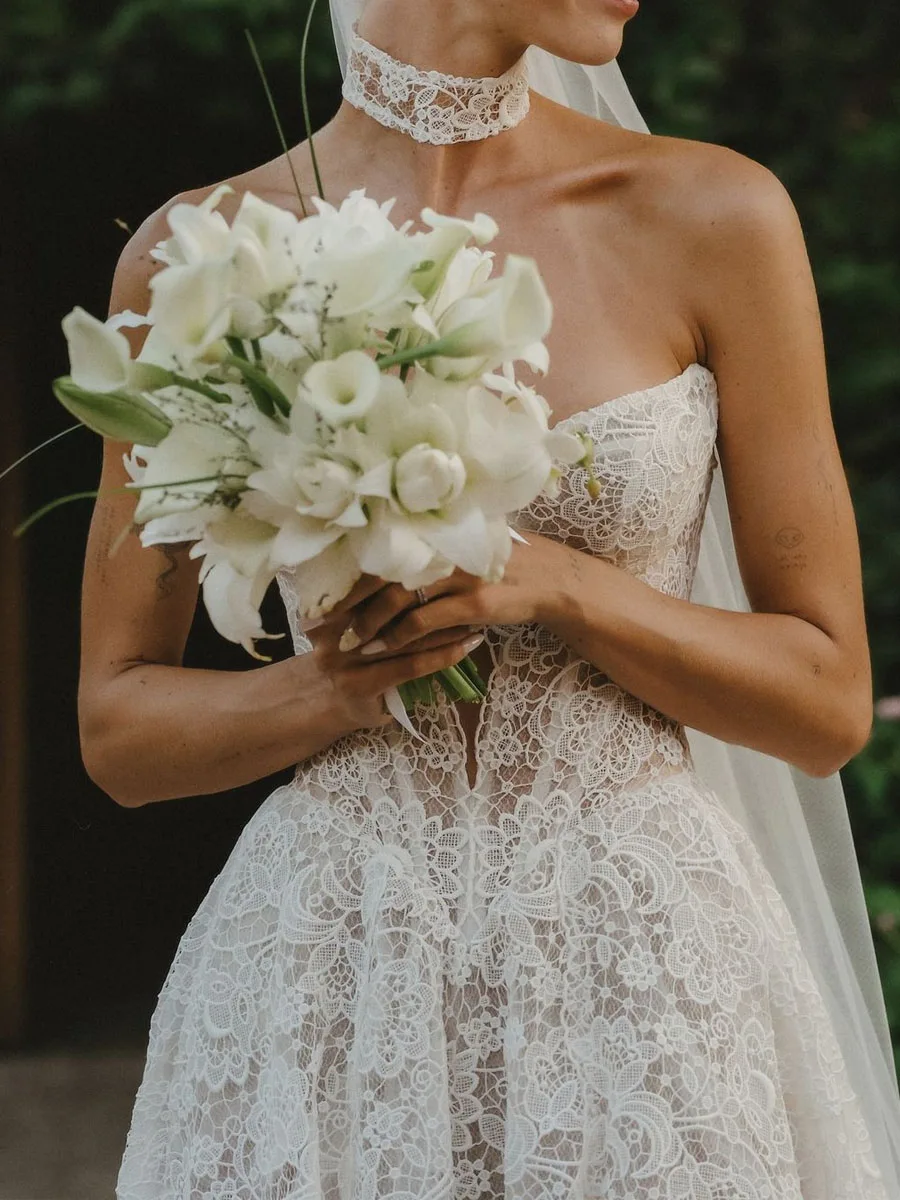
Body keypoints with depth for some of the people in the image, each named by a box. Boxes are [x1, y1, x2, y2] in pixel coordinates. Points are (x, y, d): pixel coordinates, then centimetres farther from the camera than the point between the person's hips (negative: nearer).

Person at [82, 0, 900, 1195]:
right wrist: (337, 687, -15)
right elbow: (119, 727, 3)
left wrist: (555, 584, -15)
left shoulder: (712, 218, -4)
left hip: (643, 961, 0)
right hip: (324, 978, 0)